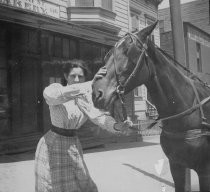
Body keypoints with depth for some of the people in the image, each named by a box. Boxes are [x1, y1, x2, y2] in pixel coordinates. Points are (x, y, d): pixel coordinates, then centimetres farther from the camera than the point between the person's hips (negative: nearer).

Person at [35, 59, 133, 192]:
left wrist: (117, 125, -40)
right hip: (52, 146, -4)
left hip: (73, 148, 4)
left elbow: (99, 116, -18)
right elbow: (54, 95, -38)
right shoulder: (55, 88, -13)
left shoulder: (87, 97, -3)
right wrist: (90, 85, -47)